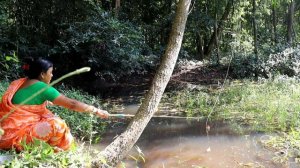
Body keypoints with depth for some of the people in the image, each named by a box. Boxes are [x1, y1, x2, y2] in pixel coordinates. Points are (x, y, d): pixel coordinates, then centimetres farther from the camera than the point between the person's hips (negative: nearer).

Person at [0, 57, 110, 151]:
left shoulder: (19, 83, 10)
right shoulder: (42, 87, -13)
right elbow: (72, 104, -11)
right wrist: (96, 111, -4)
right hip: (17, 135, -9)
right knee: (57, 124, -16)